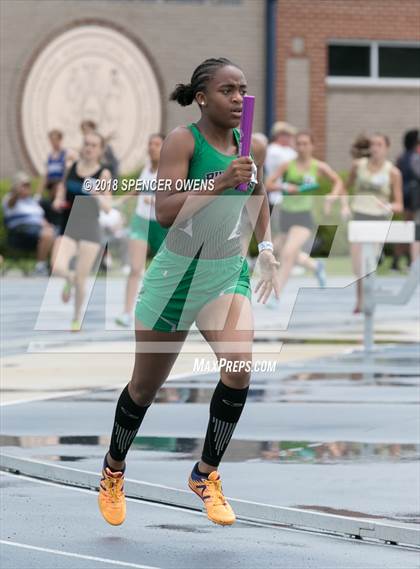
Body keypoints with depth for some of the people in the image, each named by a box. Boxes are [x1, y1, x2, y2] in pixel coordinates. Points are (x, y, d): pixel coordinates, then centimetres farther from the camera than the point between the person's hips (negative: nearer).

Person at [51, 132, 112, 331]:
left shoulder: (103, 174, -4)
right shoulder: (72, 165, 4)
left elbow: (107, 207, -8)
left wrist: (96, 194, -27)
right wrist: (58, 199, 4)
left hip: (89, 230, -2)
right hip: (68, 228, 2)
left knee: (80, 279, 1)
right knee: (57, 268, -20)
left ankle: (77, 318, 23)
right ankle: (68, 278, 17)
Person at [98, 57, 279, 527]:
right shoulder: (183, 140, -15)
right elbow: (164, 212, -25)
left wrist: (266, 249, 18)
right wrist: (218, 184, -34)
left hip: (228, 272, 4)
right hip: (177, 273, -4)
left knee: (239, 369, -20)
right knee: (146, 386, 9)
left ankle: (206, 475, -2)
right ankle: (114, 468, 37)